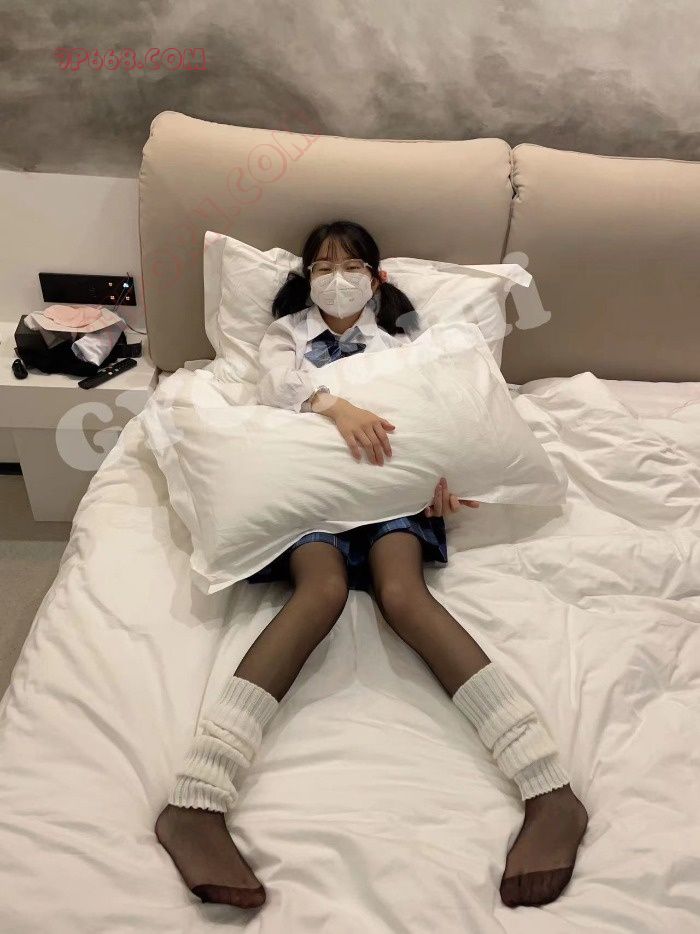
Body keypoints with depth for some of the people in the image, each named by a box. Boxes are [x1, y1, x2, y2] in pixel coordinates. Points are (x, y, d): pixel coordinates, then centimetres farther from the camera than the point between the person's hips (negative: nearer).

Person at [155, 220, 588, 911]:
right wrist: (336, 406, -20)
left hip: (392, 475, 1)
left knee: (402, 593, -29)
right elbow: (281, 380, 2)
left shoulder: (400, 341, 28)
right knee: (323, 589, -32)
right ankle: (194, 802, -40)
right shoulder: (284, 334, 26)